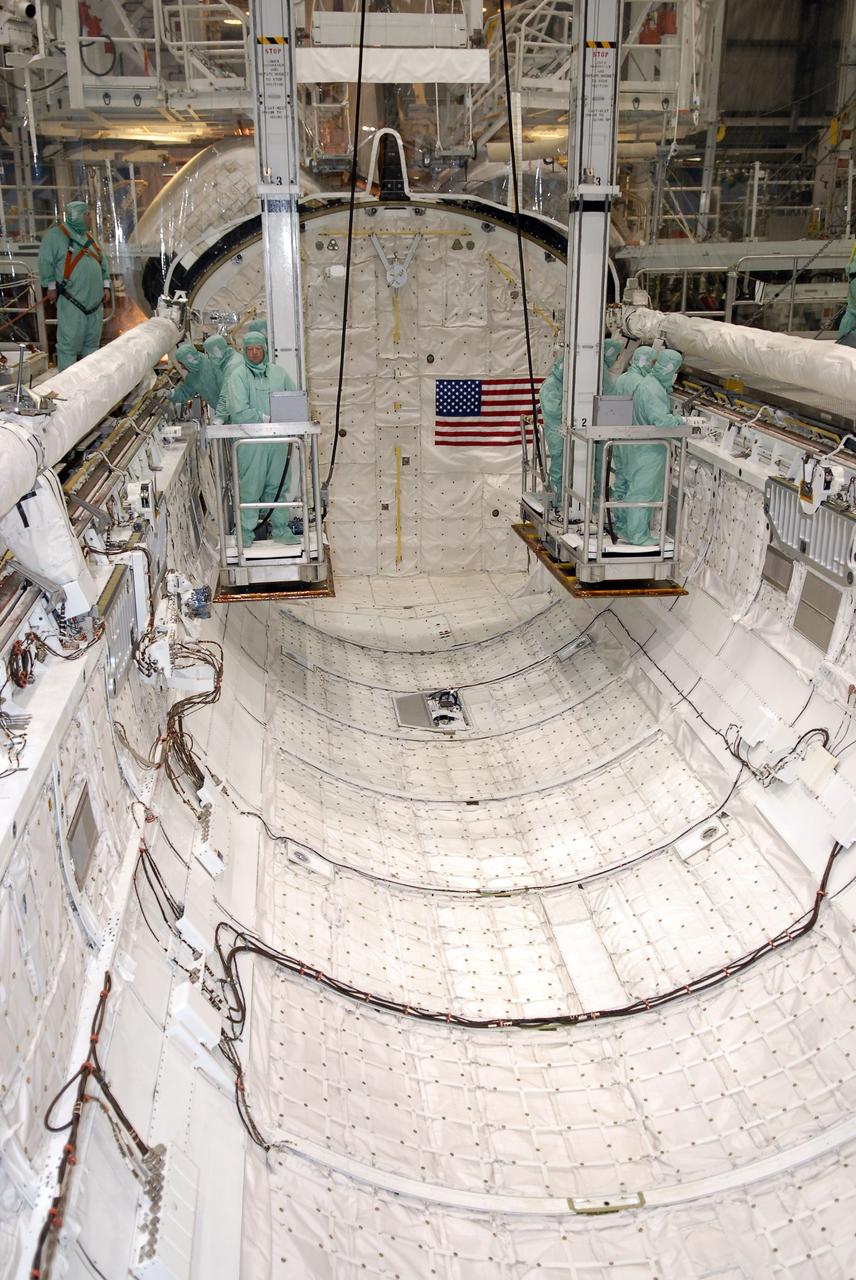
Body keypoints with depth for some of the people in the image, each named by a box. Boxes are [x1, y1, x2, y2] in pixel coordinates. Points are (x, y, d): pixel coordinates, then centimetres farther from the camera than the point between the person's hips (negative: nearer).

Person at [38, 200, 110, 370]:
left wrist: (106, 286, 17)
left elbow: (103, 262, 23)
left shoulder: (89, 238, 17)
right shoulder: (55, 235, -5)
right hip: (72, 303, -7)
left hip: (95, 301, 7)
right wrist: (50, 286, -8)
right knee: (69, 343, -7)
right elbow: (46, 262, -8)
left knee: (92, 343, 13)